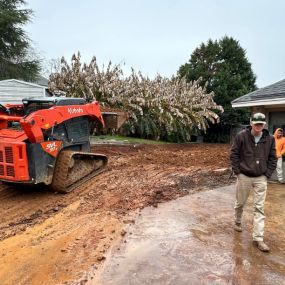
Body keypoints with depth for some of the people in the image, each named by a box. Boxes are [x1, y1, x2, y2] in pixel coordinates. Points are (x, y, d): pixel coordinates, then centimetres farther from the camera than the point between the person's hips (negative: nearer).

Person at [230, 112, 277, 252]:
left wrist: (267, 174, -2)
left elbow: (273, 158, 5)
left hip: (261, 179, 2)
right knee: (240, 203, 15)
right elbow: (234, 154, -5)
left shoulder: (270, 139, -3)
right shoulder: (241, 136, -10)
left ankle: (258, 238, 10)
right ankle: (237, 222, 43)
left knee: (259, 208, 2)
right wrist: (237, 171, -8)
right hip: (244, 177, -1)